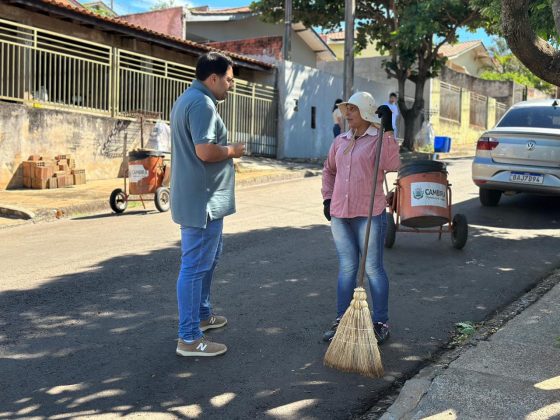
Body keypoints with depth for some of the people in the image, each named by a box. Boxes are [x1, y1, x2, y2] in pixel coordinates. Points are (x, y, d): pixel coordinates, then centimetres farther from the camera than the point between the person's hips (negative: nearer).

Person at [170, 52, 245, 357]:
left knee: (208, 258, 23)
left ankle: (202, 315, 38)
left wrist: (226, 149, 16)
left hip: (201, 198, 11)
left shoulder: (188, 99, 16)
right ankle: (189, 339, 3)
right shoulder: (202, 103, -18)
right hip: (203, 199, -11)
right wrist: (233, 151, -10)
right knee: (195, 266, -5)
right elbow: (205, 151, -27)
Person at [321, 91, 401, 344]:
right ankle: (341, 321, 22)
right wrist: (327, 198, 14)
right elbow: (329, 169, 24)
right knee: (346, 268, 13)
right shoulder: (340, 141, 11)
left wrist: (387, 131, -23)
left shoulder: (379, 140, -4)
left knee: (373, 269, 3)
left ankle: (381, 322, 15)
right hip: (339, 214, 5)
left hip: (369, 214, -5)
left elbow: (392, 165, -22)